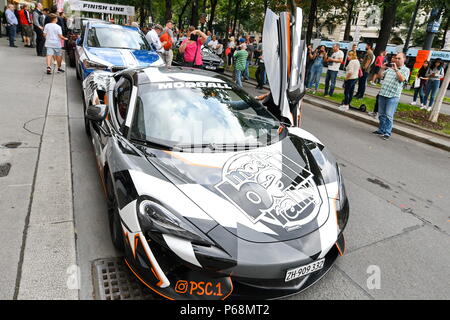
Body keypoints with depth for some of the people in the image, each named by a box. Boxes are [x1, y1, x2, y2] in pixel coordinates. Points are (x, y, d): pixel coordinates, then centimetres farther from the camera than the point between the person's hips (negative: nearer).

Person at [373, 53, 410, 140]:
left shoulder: (406, 70, 2)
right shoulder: (390, 67, 15)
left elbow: (402, 79, -16)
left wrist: (396, 69, -18)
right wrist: (382, 68, 3)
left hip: (393, 96, -5)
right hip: (382, 93, 5)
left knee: (389, 115, -8)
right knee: (381, 114, 11)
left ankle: (387, 133, -2)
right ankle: (381, 130, 22)